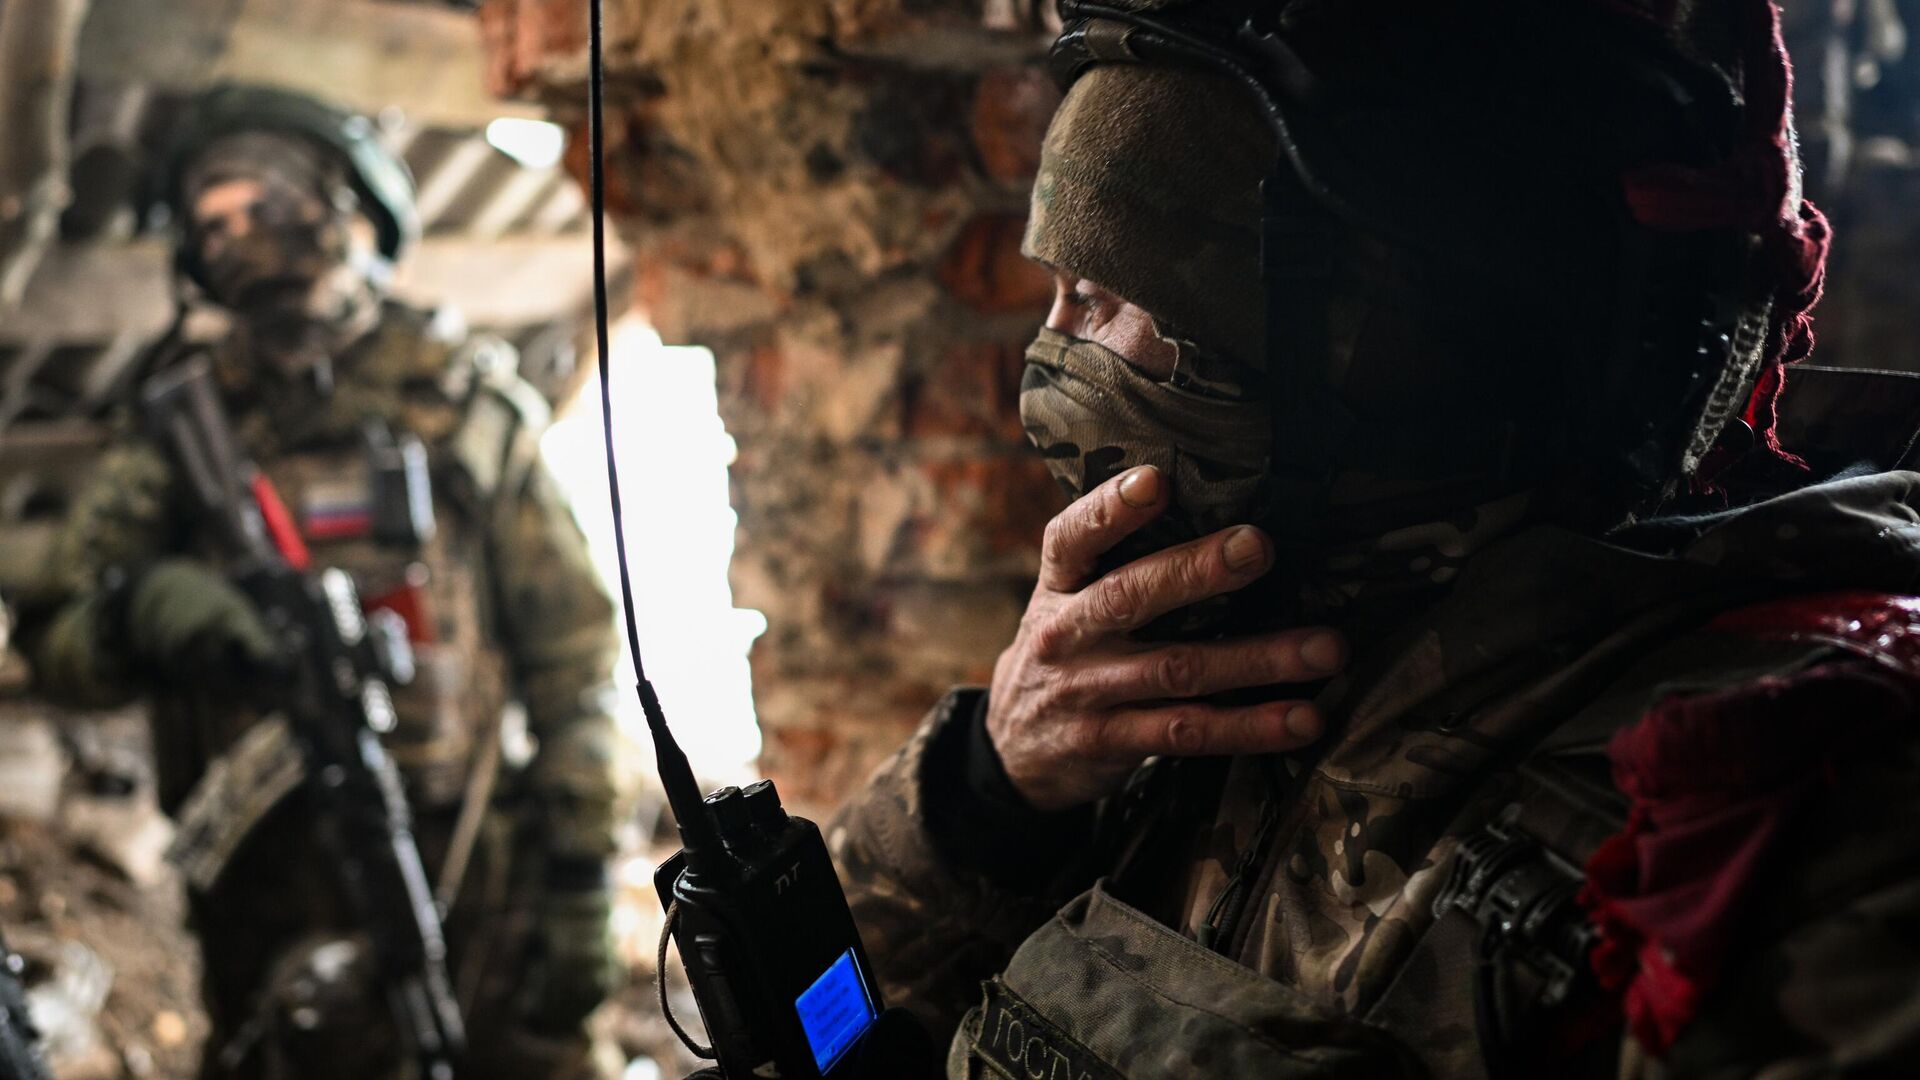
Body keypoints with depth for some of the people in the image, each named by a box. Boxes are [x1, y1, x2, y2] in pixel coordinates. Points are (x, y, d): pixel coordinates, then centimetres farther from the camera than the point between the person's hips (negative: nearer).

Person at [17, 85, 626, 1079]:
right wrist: (139, 613, -18)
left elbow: (568, 650, 5)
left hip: (479, 875, -1)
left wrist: (579, 871, -2)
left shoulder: (460, 397, 7)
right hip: (275, 891, 1)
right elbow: (58, 641, 5)